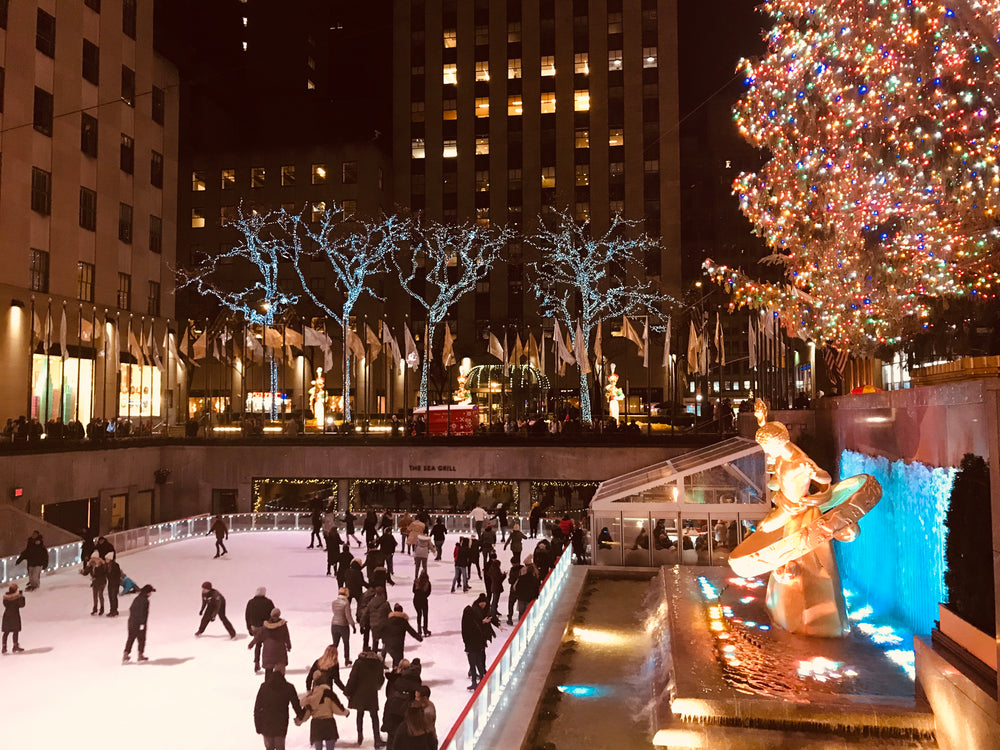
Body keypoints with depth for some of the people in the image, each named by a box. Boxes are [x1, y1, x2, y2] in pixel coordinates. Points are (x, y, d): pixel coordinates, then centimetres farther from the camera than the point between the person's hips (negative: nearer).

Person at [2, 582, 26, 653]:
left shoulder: (5, 596, 1)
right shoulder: (17, 596, -13)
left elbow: (5, 605, 12)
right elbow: (21, 605, -11)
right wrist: (22, 597, 0)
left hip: (7, 615, 5)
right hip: (15, 615, -5)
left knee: (6, 632, 11)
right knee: (15, 631, 3)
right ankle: (15, 646, 3)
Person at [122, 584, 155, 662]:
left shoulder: (137, 598, 6)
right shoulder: (145, 600, -19)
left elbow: (130, 609, 14)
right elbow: (143, 612, -21)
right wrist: (142, 623, -17)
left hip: (132, 621, 7)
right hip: (139, 623, -7)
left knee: (131, 638, 16)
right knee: (141, 639, 8)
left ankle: (126, 654, 17)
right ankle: (140, 655, 17)